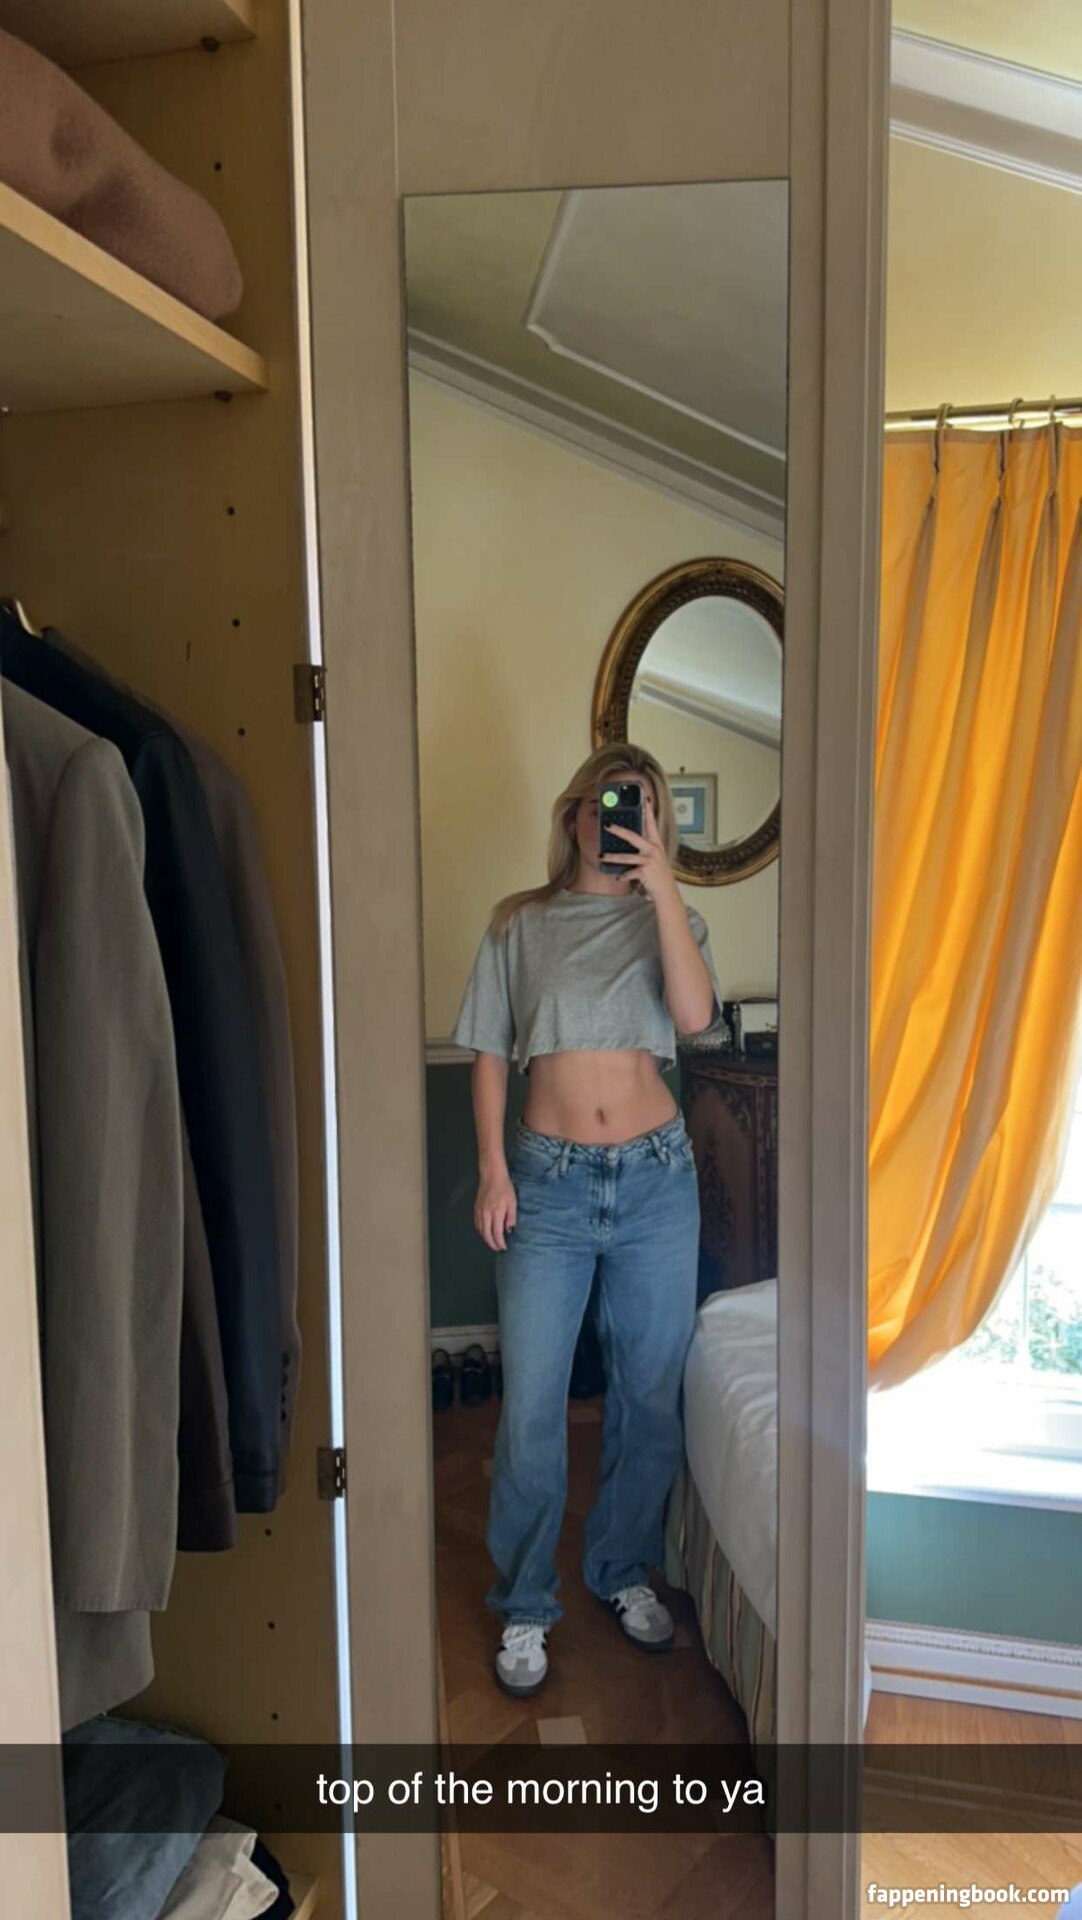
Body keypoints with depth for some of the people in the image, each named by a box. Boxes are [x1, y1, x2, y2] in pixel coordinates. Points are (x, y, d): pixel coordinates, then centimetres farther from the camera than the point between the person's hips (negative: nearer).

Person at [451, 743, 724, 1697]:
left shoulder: (670, 918, 4)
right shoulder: (520, 923, 3)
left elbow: (695, 1013, -16)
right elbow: (490, 1054, 4)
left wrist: (662, 885, -21)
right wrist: (493, 1170, -5)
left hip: (657, 1178, 1)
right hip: (549, 1180, -1)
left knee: (649, 1392, 12)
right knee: (531, 1405, 2)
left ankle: (624, 1569, 36)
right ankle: (525, 1604, 23)